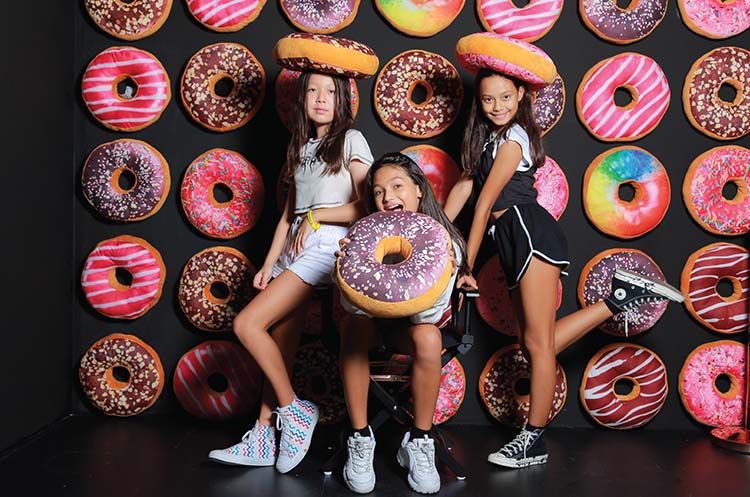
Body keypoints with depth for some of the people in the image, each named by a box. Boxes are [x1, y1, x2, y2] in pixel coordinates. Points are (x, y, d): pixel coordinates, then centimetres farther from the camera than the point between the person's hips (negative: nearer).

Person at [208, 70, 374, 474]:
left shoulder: (351, 140, 1)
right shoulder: (301, 146, 21)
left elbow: (367, 206, -9)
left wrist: (315, 216, -7)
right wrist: (270, 264, 12)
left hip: (327, 245, -7)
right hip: (297, 249, 7)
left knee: (247, 324, -17)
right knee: (281, 344, 3)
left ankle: (294, 411, -3)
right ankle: (263, 440, 10)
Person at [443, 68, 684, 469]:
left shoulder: (513, 138, -4)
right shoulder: (486, 136, 24)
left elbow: (485, 203, -8)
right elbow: (464, 186, 16)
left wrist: (468, 265, -10)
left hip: (531, 234, -10)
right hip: (513, 243, 10)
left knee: (537, 342, -6)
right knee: (534, 342, 8)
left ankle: (533, 441, 0)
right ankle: (621, 297, 13)